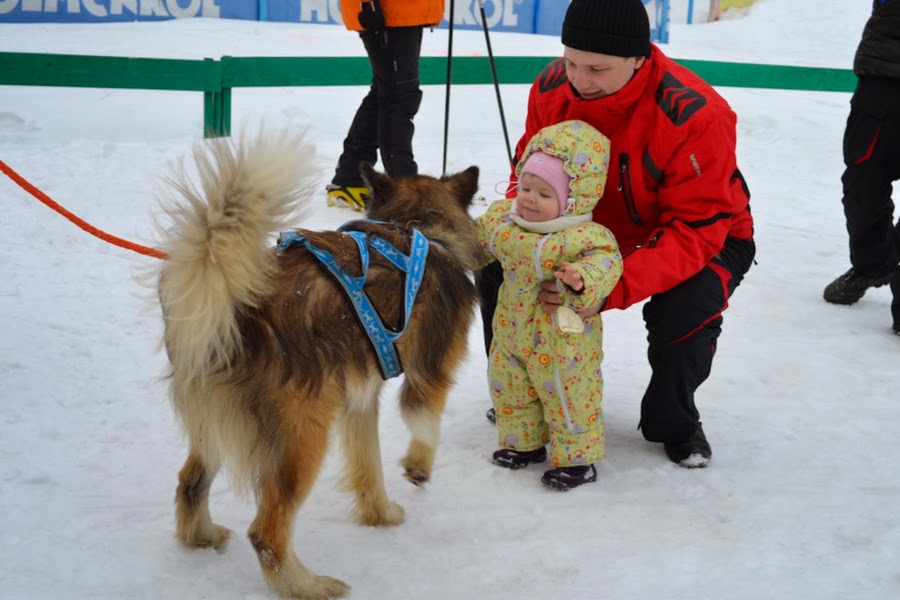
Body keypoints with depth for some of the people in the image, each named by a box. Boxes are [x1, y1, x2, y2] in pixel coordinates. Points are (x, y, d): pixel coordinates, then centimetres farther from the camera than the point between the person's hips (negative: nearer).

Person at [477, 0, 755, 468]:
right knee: (498, 273, -10)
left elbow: (695, 231, -35)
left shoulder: (696, 117, -36)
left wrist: (614, 288, -49)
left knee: (685, 308, -36)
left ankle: (672, 423, -2)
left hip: (705, 232, -5)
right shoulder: (551, 88, -19)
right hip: (597, 227, 5)